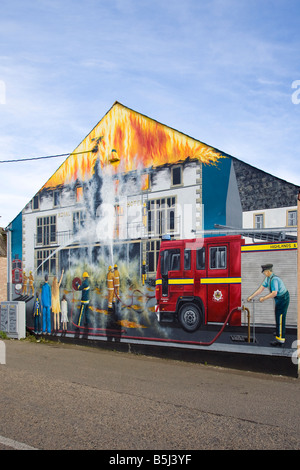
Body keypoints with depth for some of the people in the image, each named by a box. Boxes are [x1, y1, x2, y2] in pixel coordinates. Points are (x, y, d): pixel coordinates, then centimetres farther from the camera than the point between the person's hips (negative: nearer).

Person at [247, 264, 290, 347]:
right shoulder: (268, 278, 3)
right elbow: (261, 289, 6)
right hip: (279, 300, 10)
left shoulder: (274, 279, -27)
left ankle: (280, 340, 0)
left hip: (283, 299, -10)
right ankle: (279, 338, 28)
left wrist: (264, 298, -21)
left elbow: (274, 293, -30)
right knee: (278, 319, 17)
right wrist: (251, 297, 4)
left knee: (280, 319, -5)